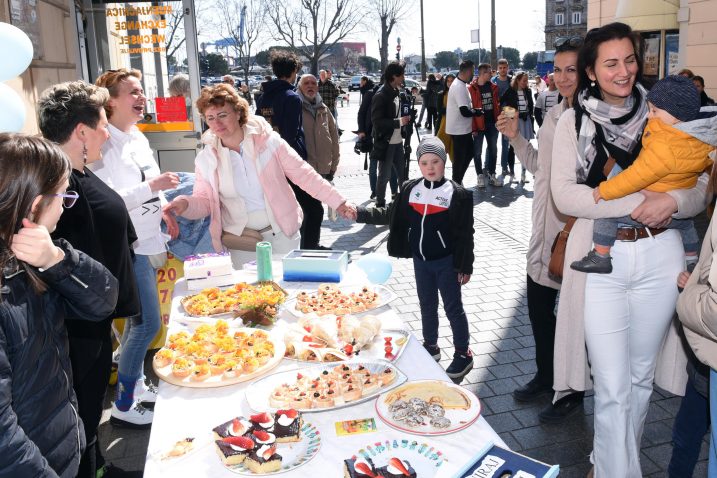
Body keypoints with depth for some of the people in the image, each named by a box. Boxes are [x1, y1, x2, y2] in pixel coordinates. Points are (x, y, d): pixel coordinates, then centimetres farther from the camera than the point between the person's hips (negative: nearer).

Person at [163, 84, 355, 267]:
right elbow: (203, 201, 5)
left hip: (281, 234, -1)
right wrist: (185, 204, -18)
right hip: (241, 243, 1)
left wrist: (337, 201, -5)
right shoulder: (206, 159, -1)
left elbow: (303, 174, -3)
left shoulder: (268, 141, -7)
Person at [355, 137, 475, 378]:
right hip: (420, 260, 5)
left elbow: (465, 234, -10)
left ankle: (463, 353, 21)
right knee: (427, 306, 18)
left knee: (453, 307, 6)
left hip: (446, 262, -4)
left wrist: (465, 266, -11)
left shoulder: (457, 194, -12)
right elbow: (389, 215, 5)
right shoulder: (410, 189, 0)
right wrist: (359, 213, -6)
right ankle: (430, 346, 36)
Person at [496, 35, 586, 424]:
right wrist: (515, 138, 8)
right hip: (545, 230, 8)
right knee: (538, 307, 20)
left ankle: (572, 393, 31)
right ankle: (545, 376, 42)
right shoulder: (552, 117, 8)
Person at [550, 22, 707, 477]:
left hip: (661, 256, 3)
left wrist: (672, 201, -17)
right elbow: (565, 194, -11)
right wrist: (638, 202, -19)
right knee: (613, 388, -1)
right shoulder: (573, 121, 0)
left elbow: (700, 190, 5)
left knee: (641, 377, 17)